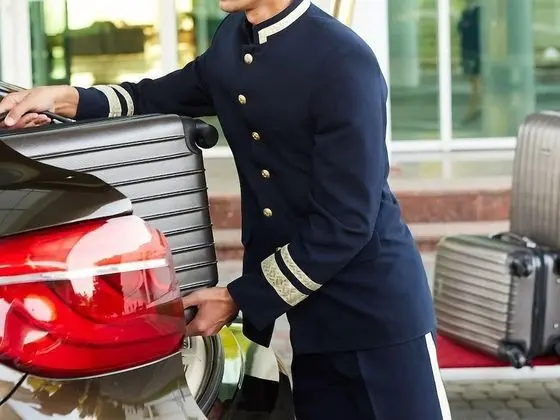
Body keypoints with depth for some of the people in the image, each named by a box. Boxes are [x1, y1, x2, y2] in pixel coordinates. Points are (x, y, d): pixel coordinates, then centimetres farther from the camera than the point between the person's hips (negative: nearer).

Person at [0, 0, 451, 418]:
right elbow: (163, 97, 20)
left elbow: (345, 222, -21)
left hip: (376, 302, -7)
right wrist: (69, 99, 1)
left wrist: (239, 299, -14)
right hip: (301, 304, 7)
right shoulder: (232, 39, 4)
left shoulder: (344, 61, -21)